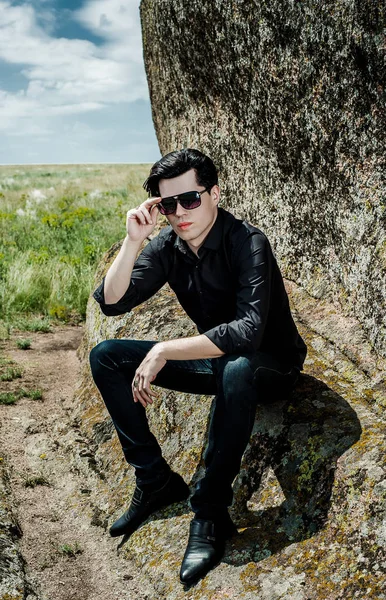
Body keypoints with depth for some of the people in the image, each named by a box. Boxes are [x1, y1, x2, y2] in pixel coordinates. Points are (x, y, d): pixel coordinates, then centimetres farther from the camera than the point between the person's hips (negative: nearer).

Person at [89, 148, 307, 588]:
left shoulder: (247, 242, -24)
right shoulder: (167, 246, -5)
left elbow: (248, 332, -36)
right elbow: (111, 302, -12)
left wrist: (165, 351, -35)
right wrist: (133, 240, -24)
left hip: (270, 365, -6)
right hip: (213, 357, 6)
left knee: (235, 370, -43)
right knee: (105, 357, -5)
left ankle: (210, 510, -23)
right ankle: (155, 481, -1)